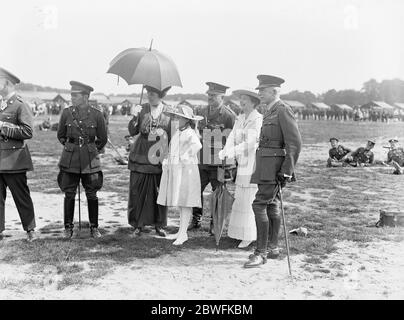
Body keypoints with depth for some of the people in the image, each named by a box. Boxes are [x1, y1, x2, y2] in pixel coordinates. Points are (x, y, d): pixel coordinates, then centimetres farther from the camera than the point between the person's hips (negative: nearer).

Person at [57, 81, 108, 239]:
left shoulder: (96, 115, -3)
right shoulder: (66, 113, 1)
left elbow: (102, 139, 8)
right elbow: (60, 135, 16)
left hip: (90, 161, -1)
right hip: (70, 161, 1)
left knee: (92, 195, 4)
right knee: (69, 194, 4)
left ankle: (94, 227, 17)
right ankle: (68, 227, 18)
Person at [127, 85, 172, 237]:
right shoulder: (142, 109, 3)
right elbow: (132, 132, -2)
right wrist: (134, 117, -19)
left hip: (159, 160, 0)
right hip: (140, 158, 1)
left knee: (159, 193, 5)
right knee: (138, 192, 4)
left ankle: (159, 225, 20)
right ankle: (138, 224, 19)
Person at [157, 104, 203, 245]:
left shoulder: (190, 133, -12)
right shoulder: (176, 133, 15)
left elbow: (197, 145, -33)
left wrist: (186, 157, -25)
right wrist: (167, 160, 9)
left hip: (186, 170, -9)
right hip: (174, 170, 9)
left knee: (185, 203, -4)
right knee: (180, 203, 14)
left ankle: (183, 233, 1)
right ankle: (181, 231, 22)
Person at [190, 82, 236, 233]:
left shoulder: (229, 115, -6)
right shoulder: (200, 112, 9)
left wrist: (230, 164, -8)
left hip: (218, 163, -4)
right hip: (201, 161, 4)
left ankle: (215, 224, 20)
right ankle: (196, 220, 22)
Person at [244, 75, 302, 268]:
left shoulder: (283, 111, -12)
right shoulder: (270, 112, 17)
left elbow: (295, 143, -18)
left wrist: (287, 171, -21)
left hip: (274, 168, -10)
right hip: (266, 167, 10)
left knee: (260, 205, -13)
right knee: (271, 206, 14)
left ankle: (261, 253, -8)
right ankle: (272, 248, 24)